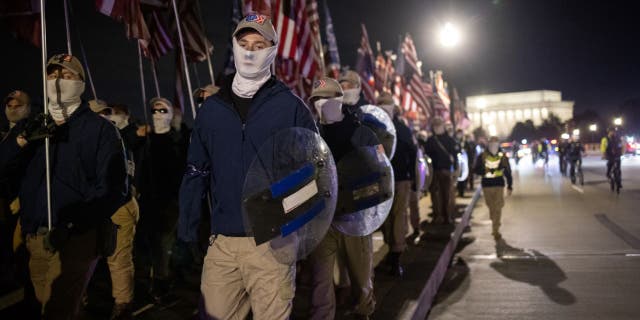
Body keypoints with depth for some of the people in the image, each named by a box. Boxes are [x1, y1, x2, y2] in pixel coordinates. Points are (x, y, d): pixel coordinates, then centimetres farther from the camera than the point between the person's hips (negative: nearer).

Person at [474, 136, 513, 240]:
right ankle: (495, 226, 33)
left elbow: (508, 172, 7)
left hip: (499, 185, -1)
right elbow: (476, 170, -1)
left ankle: (496, 231, -6)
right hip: (486, 185, 1)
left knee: (498, 208, -7)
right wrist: (487, 171, -18)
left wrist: (510, 186, 7)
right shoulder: (482, 156, -1)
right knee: (491, 207, 12)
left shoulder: (503, 156, 1)